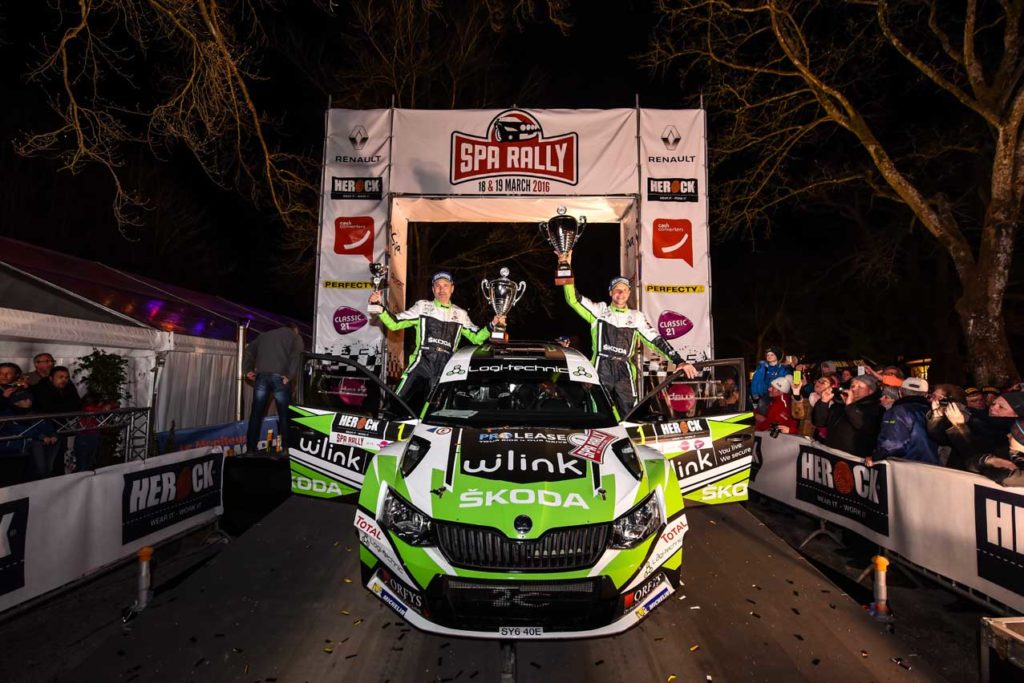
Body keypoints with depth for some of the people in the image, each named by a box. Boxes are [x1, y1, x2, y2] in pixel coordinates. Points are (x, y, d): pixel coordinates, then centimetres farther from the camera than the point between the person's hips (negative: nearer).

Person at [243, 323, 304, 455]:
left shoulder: (265, 335, 27)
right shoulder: (295, 336, 13)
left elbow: (249, 350, 18)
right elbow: (296, 355, -6)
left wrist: (247, 369, 12)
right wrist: (290, 376, -10)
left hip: (262, 376, 4)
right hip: (279, 377, -4)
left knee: (256, 414, 7)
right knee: (284, 415, 3)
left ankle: (250, 449, 8)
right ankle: (285, 449, 2)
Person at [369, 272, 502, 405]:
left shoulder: (460, 314, 15)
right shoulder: (422, 306, 9)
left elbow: (476, 337, 18)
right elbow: (394, 323, 5)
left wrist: (492, 325, 2)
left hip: (446, 368, 2)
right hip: (422, 363, -2)